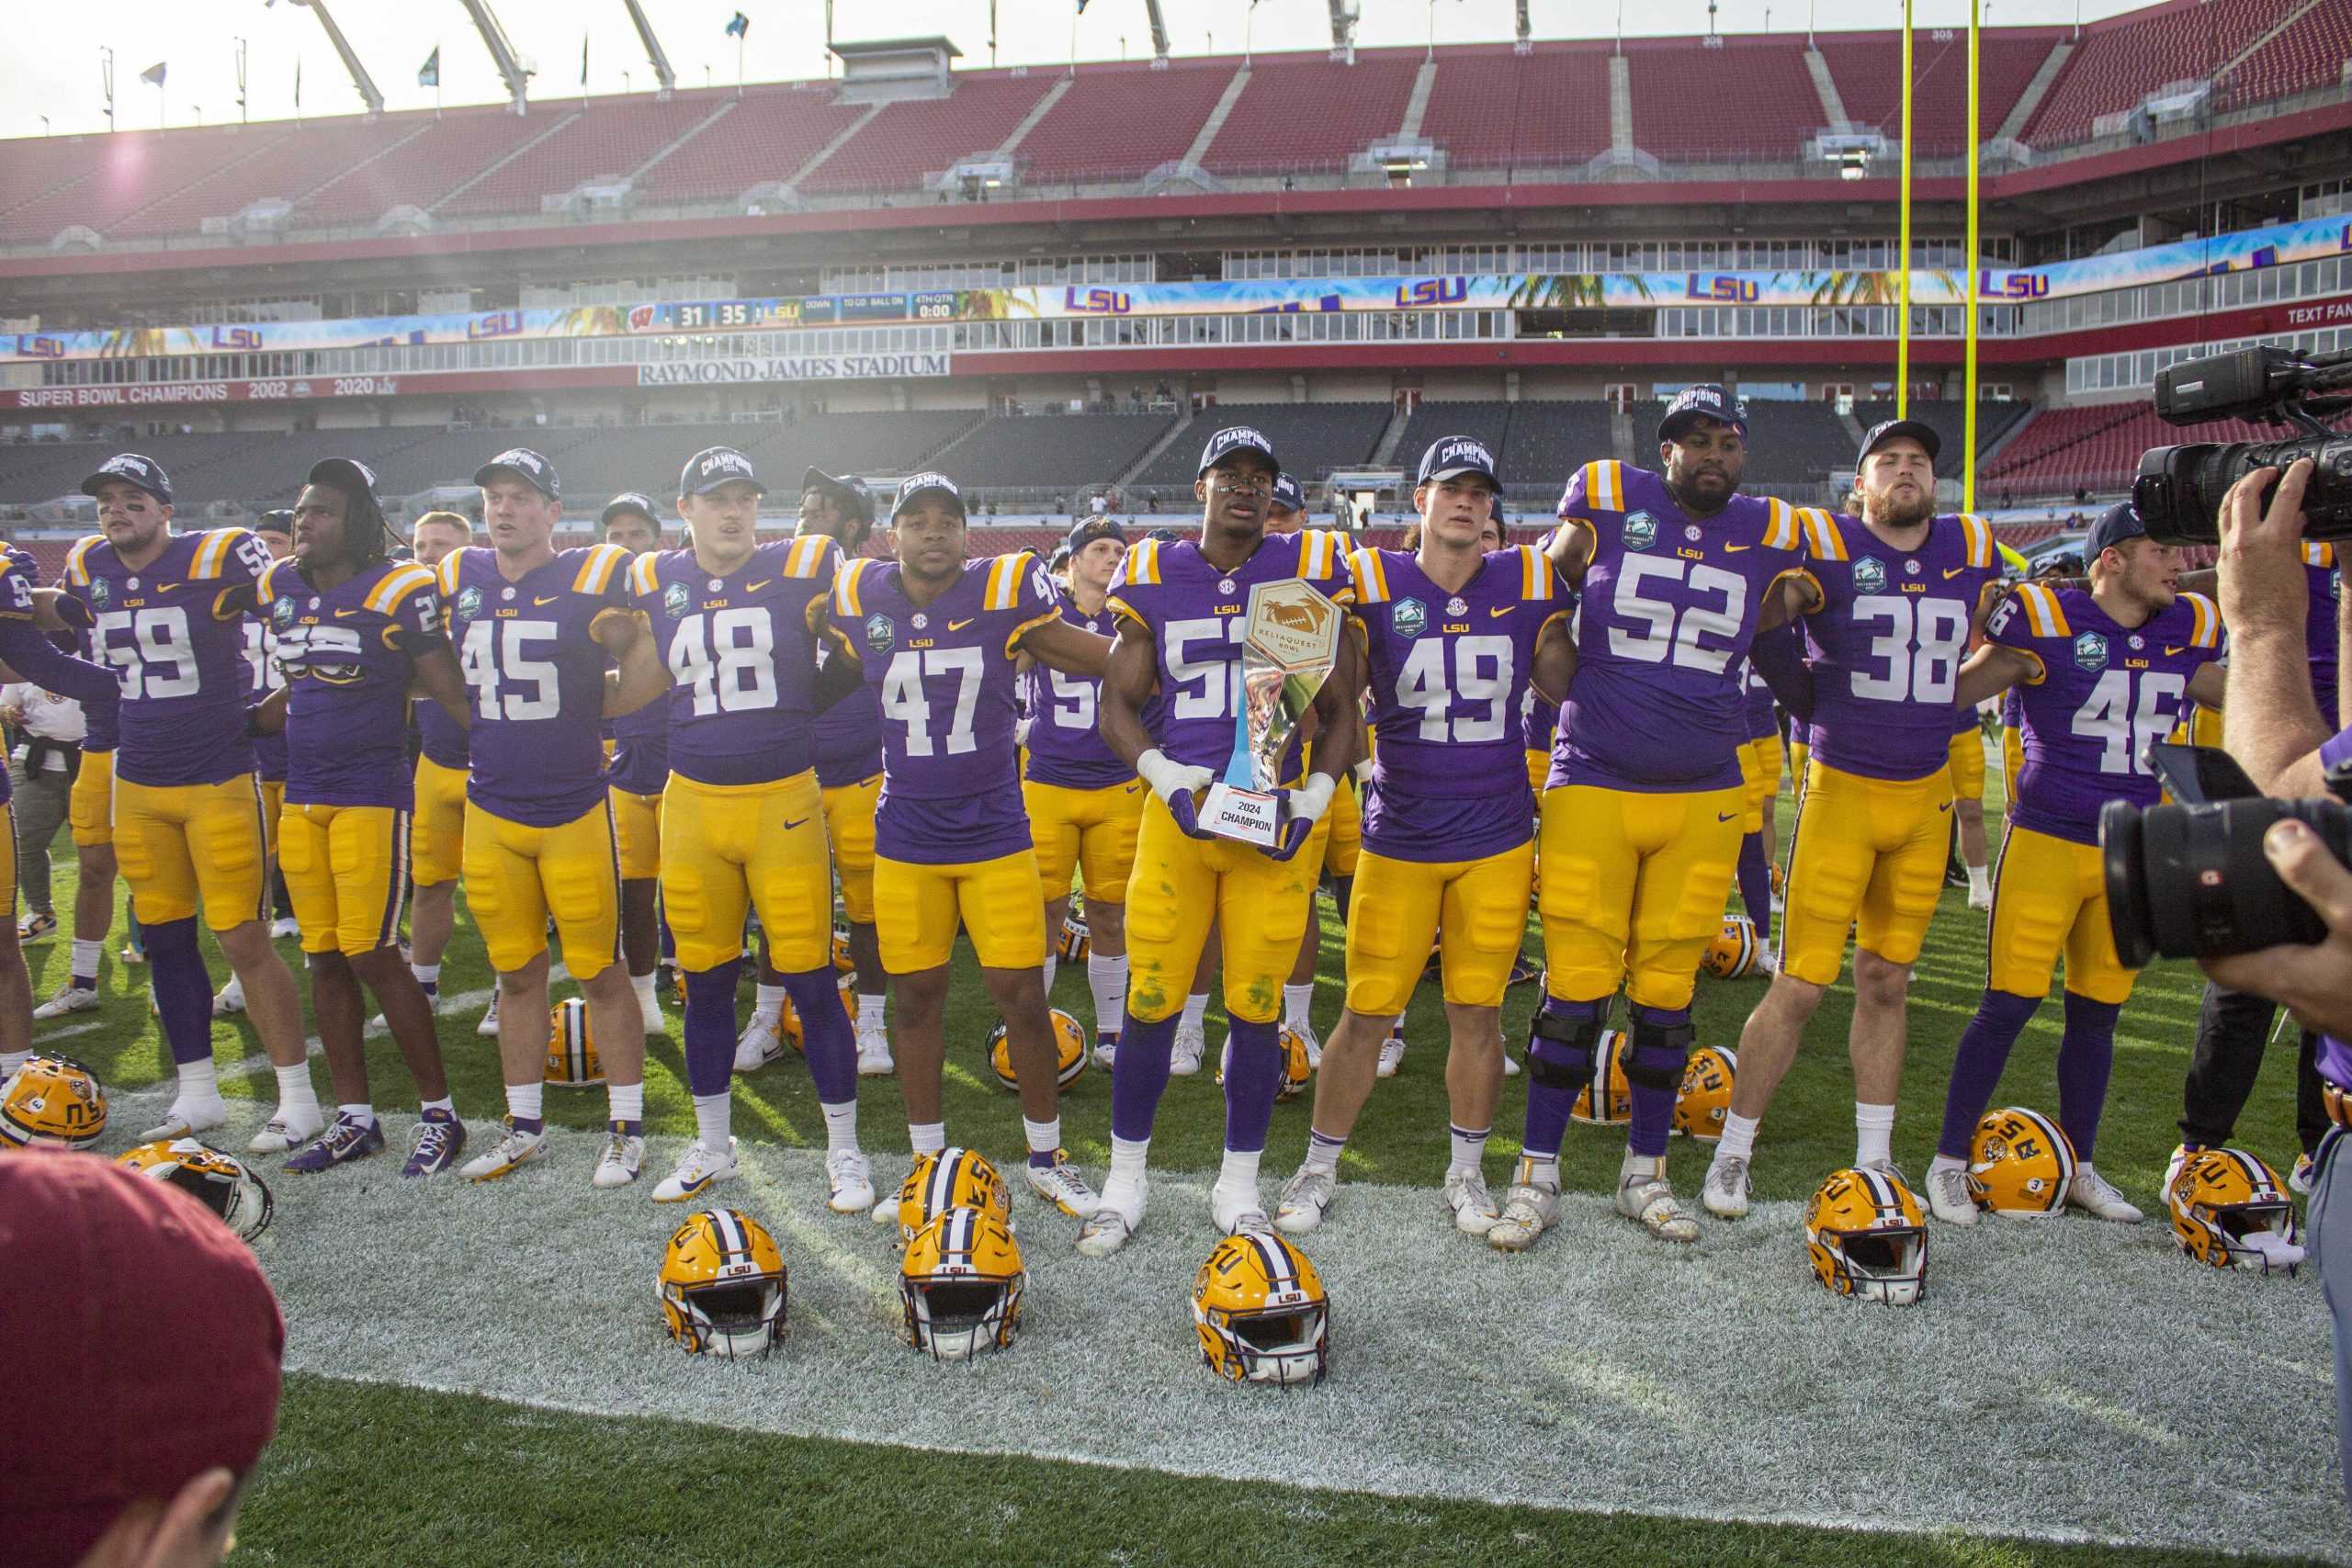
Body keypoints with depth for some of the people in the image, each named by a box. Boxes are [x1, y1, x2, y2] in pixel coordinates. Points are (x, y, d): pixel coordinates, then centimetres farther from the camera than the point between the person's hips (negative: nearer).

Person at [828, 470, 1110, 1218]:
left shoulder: (1005, 592, -8)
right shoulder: (861, 600, -2)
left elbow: (1102, 659, -2)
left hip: (997, 833, -2)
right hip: (906, 839, 2)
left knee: (1022, 994, 0)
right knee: (917, 996, 10)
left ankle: (1047, 1158, 20)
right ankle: (926, 1161, 27)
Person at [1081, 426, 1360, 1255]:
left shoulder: (1310, 573, 4)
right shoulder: (1154, 576, 6)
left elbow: (1339, 711, 8)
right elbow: (1117, 705, 8)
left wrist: (1310, 802, -5)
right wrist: (1168, 779, -8)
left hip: (1273, 814, 0)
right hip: (1177, 809, 0)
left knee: (1255, 1009, 5)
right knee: (1152, 1001, 1)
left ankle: (1238, 1188, 22)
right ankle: (1125, 1183, 19)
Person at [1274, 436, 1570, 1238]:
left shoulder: (1529, 584, 2)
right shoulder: (1374, 584, -4)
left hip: (1498, 840, 2)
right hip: (1399, 840, -1)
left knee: (1478, 1012, 8)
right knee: (1366, 1014, 4)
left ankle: (1466, 1173, 26)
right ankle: (1318, 1169, 21)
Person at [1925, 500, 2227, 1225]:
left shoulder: (2187, 630, 8)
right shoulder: (2048, 620, -10)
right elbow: (1955, 691, -7)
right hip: (2049, 840, -6)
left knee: (2098, 1012, 12)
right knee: (2010, 1003, -6)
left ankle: (2079, 1168, 26)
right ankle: (1950, 1161, 6)